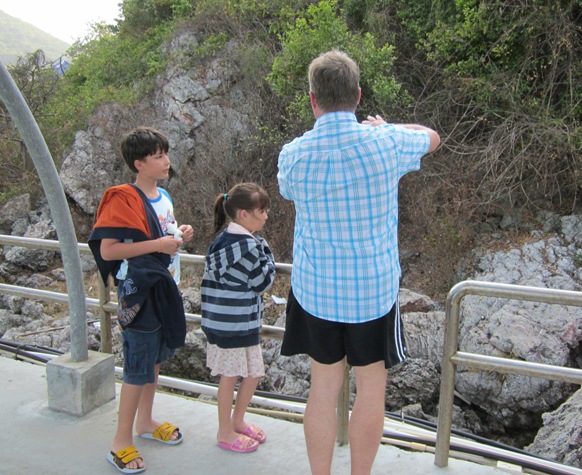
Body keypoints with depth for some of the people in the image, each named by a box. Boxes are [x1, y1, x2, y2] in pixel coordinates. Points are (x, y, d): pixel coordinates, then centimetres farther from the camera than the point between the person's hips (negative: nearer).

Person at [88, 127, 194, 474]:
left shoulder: (163, 196, 8)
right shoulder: (123, 199, -18)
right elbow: (107, 250, -23)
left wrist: (180, 234, 1)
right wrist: (157, 244, -25)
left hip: (164, 288, 8)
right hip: (139, 293, -8)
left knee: (156, 358, 19)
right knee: (139, 367, -1)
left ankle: (145, 422, 37)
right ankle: (121, 442, 14)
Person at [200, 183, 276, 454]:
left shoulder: (224, 239, 9)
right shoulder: (247, 245, -20)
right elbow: (263, 282, -12)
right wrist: (266, 253, -3)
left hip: (223, 318, 9)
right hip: (234, 323, -9)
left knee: (253, 373, 18)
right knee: (231, 376, 6)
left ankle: (237, 421, 34)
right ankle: (226, 433, 23)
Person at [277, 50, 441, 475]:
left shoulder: (293, 154, -8)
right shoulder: (386, 142, -12)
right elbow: (432, 137, 11)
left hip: (315, 291, 2)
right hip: (374, 289, -1)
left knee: (324, 387, 14)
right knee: (370, 387, 13)